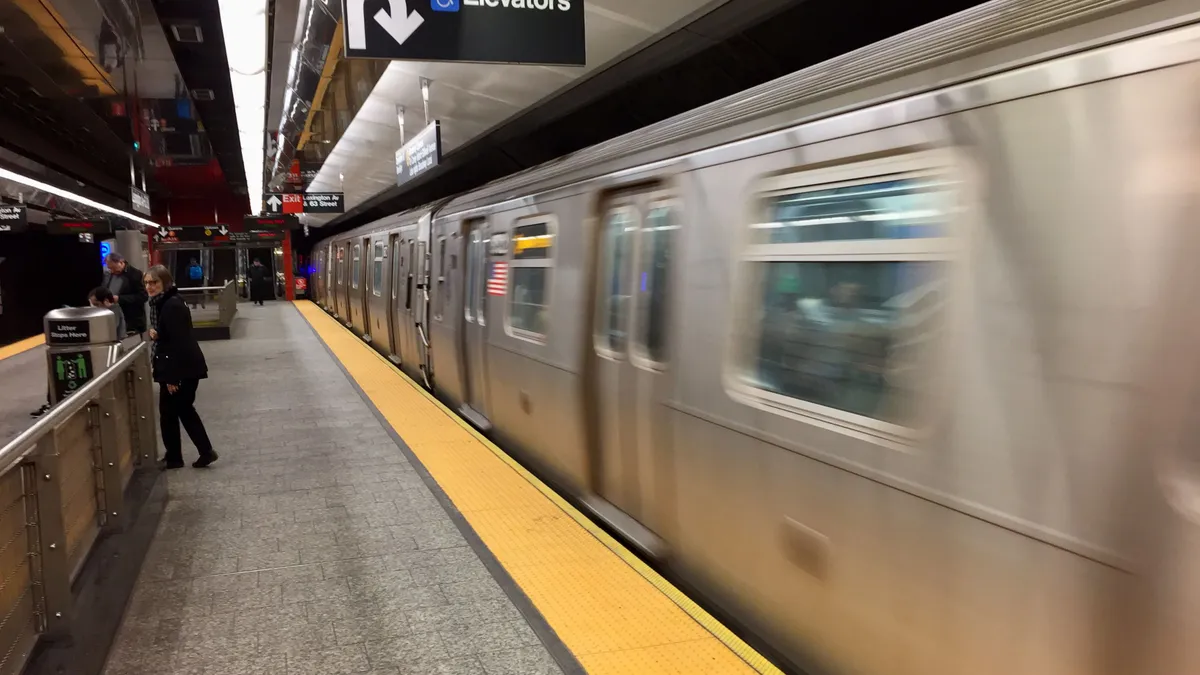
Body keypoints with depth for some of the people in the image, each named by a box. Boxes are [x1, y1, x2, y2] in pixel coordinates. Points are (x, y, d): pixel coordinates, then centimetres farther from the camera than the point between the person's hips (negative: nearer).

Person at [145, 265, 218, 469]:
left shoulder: (172, 305, -20)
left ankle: (173, 458, 14)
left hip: (182, 369, -10)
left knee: (169, 413, 1)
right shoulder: (160, 303, 12)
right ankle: (206, 452, 21)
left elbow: (179, 342, -24)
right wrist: (155, 334, -2)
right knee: (184, 409, 16)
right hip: (180, 367, 10)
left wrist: (171, 376, -24)